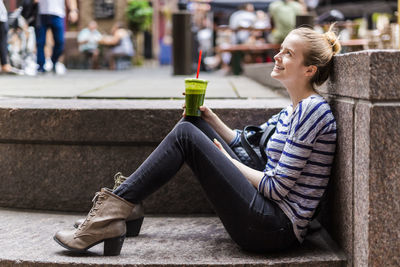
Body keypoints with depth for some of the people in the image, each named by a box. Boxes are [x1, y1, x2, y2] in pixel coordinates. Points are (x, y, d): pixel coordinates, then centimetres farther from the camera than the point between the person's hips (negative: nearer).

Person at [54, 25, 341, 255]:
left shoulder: (312, 110, -13)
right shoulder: (292, 110, 16)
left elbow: (277, 187, -17)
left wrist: (229, 162, -4)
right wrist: (210, 118, 11)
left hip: (276, 230, -9)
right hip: (272, 223, 9)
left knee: (185, 135, -14)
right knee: (193, 125, 8)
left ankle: (110, 215, -12)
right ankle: (123, 204, 8)